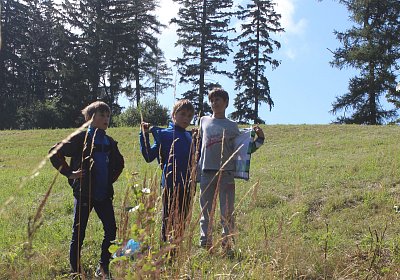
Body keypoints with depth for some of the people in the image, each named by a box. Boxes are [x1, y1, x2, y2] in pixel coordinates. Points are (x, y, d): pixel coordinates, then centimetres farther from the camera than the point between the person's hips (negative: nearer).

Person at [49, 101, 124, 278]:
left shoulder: (110, 142, 10)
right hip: (84, 193, -5)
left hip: (104, 194, 5)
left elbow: (119, 163, 27)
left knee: (111, 230, 5)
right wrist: (69, 173, -12)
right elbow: (55, 154, -10)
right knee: (78, 233, 3)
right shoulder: (81, 138, -8)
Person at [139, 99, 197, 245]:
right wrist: (144, 135, -19)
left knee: (182, 221, 14)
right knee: (168, 220, 4)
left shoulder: (190, 137, 11)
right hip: (170, 185, -5)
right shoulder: (164, 134, -4)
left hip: (187, 185, 5)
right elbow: (149, 156, -11)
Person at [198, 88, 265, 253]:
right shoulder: (204, 121, 15)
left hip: (226, 172, -1)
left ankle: (227, 246, 7)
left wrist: (259, 139, 0)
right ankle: (205, 244, 14)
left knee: (227, 213, 1)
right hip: (206, 172, 2)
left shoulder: (232, 126, 10)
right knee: (206, 211, 6)